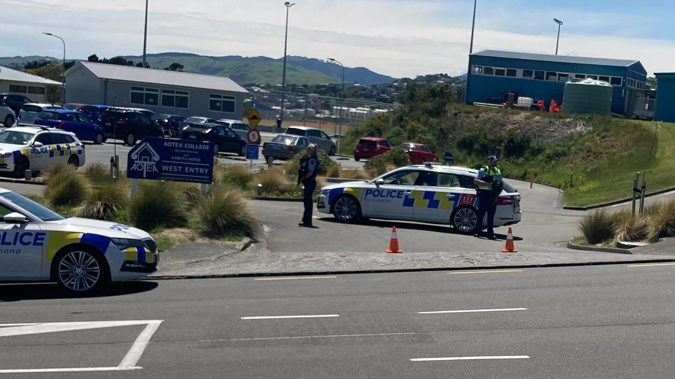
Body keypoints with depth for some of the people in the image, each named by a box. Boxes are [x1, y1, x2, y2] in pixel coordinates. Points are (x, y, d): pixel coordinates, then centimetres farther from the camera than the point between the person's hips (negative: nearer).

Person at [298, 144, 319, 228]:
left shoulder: (312, 159, -14)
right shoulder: (308, 159, 16)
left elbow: (310, 173, -19)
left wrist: (302, 178, -11)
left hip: (310, 182, -10)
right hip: (308, 183, 10)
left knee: (308, 202, -7)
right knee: (307, 201, 14)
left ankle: (307, 221, -5)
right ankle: (306, 221, 21)